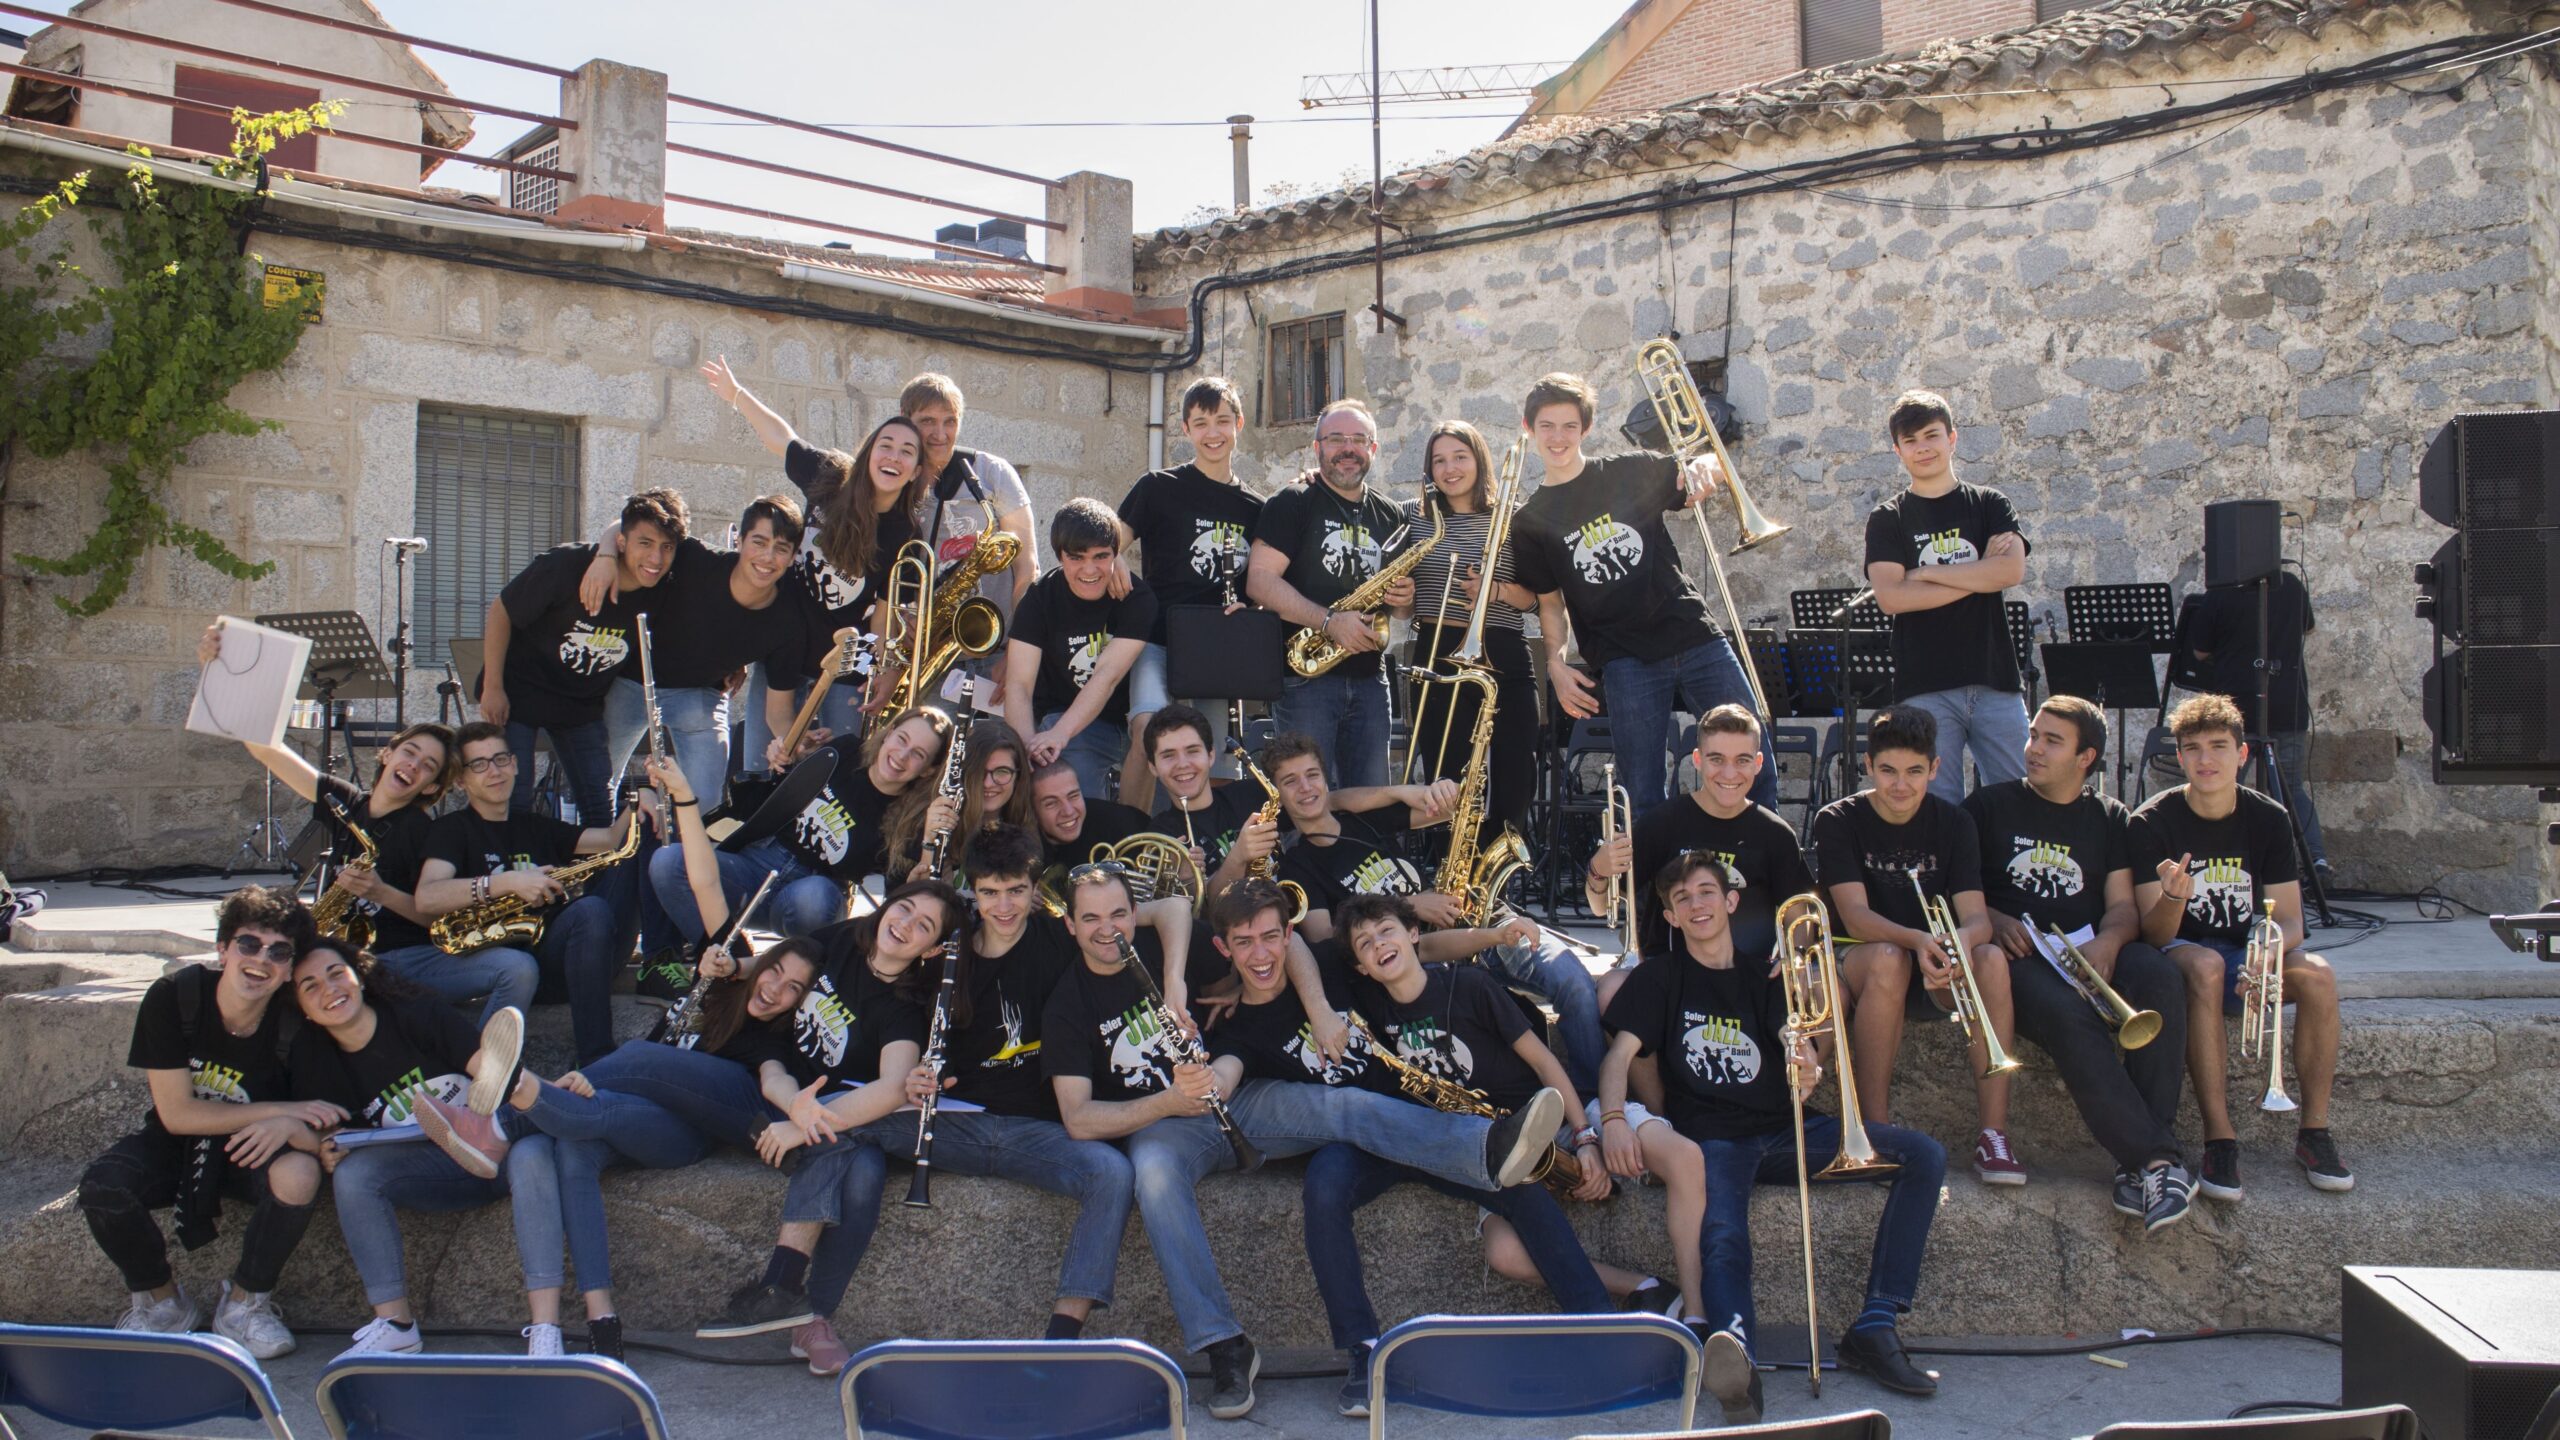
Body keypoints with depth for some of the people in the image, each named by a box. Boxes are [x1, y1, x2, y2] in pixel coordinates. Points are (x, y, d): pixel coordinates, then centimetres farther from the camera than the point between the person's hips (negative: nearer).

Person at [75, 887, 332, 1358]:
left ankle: (245, 1302, -6)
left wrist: (292, 1125, -37)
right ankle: (161, 1301, 0)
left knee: (299, 1173, -33)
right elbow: (176, 1113, -19)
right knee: (101, 1187, -29)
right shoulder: (174, 996, -20)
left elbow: (325, 1115, -12)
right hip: (176, 1142, 1)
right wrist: (283, 1109, -26)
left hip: (251, 1146, 0)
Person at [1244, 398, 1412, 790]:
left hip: (1368, 677, 5)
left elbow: (1403, 585, 24)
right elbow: (1259, 581, -12)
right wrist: (1329, 621, -22)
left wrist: (1406, 597, -2)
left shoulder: (1391, 515, 15)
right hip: (1304, 674, -5)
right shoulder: (1292, 505, -1)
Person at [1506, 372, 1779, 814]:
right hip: (1625, 660, 0)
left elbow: (1695, 486, 9)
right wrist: (1556, 663, -5)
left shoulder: (1632, 472, 7)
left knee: (1756, 767, -1)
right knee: (1643, 794, -3)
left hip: (1694, 638, 1)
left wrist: (1704, 467, -15)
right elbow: (1551, 602, 11)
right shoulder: (1530, 523, 8)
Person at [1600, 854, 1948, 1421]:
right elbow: (1620, 1054, -2)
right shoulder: (1660, 977, 11)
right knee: (1723, 1238, -35)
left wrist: (1808, 1064, -24)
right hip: (1712, 1138, -4)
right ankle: (1736, 1352, -65)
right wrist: (1613, 1119, -24)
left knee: (1924, 1156, -14)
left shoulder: (1763, 976, 19)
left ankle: (1874, 1329, -20)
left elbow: (1800, 1043, 2)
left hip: (1784, 1130, 4)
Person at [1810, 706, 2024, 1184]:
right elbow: (1855, 916, -21)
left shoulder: (1953, 823, 1)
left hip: (1938, 973, 3)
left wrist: (1961, 940, -36)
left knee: (1992, 960, -29)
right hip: (1857, 963, -3)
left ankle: (1994, 1133, -26)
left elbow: (1976, 916, -11)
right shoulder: (1838, 822, -7)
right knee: (1887, 957, -37)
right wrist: (1916, 940, -41)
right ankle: (1875, 1129, -29)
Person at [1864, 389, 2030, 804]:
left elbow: (2012, 570, -8)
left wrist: (1926, 572, -7)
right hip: (1925, 687, -1)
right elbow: (1890, 597, -9)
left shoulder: (1989, 505, 11)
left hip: (1995, 678, 1)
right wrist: (1977, 576, -7)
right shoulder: (1887, 519, 7)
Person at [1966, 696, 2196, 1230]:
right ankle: (2155, 1158, -37)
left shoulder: (2110, 819, 19)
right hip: (2021, 957, -2)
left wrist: (2108, 941, -16)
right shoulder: (1989, 806, 13)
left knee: (2160, 979, -32)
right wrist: (1993, 920, -11)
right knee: (2069, 1015, -36)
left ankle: (2142, 1160, -34)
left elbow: (2123, 906, 7)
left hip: (2093, 951, 3)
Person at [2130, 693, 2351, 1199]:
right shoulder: (2153, 822, -11)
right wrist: (2173, 897, -40)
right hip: (2180, 953, -3)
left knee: (2316, 975, -28)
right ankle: (2219, 1139, -34)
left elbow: (2289, 921, -5)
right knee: (2206, 966, -37)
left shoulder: (2267, 819, -3)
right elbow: (2155, 934, -17)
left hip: (2246, 954, 3)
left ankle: (2314, 1133, -15)